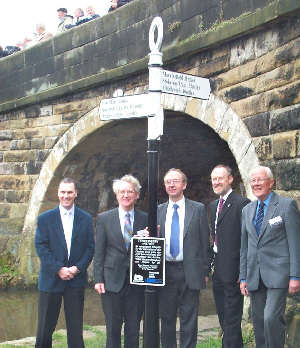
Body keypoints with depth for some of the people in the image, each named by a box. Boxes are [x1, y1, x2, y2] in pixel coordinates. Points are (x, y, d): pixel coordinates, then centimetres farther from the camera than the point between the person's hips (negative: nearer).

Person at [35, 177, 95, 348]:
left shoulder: (86, 218, 6)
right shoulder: (45, 219, 2)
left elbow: (90, 247, 3)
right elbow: (41, 247, -4)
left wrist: (77, 268, -11)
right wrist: (59, 269, -14)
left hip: (76, 280, 1)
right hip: (51, 279, -1)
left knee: (75, 326, 5)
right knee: (45, 326, 6)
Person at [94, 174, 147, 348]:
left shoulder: (145, 219, 5)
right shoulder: (105, 218, 3)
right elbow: (99, 252, 1)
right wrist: (98, 279, -4)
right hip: (112, 280, -1)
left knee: (133, 327, 8)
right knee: (113, 327, 6)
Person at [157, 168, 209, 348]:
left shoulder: (198, 209, 2)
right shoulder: (158, 211, 10)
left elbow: (204, 242, 2)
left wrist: (205, 272, -1)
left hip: (189, 273, -2)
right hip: (165, 272, 3)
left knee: (189, 320, 3)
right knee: (166, 319, 10)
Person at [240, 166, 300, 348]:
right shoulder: (247, 210, 15)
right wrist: (243, 277, 12)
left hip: (278, 273, -5)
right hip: (254, 276, 5)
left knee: (271, 318, -16)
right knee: (259, 321, 7)